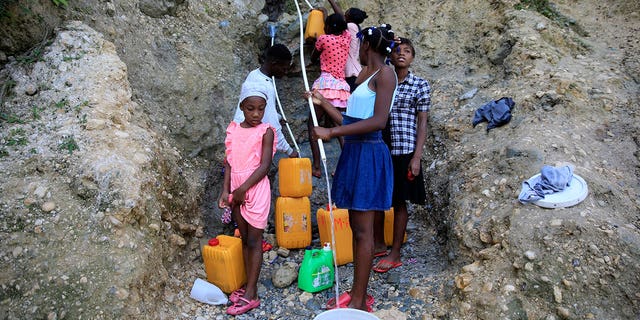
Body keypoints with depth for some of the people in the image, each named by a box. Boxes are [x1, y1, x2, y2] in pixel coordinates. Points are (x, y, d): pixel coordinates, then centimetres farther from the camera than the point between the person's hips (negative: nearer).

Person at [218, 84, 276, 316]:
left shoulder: (266, 131, -8)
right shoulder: (233, 129, 6)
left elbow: (264, 166, -13)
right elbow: (229, 162, 7)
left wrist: (243, 188, -16)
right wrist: (226, 191, -1)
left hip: (256, 190, -5)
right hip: (236, 192, 5)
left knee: (254, 241, 1)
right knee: (245, 239, 13)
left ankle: (251, 294, 7)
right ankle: (249, 285, 25)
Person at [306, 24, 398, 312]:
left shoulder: (385, 73, -8)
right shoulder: (367, 78, 19)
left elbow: (378, 121, -21)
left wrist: (331, 132, -22)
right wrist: (323, 103, 27)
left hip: (368, 154, -9)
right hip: (354, 152, 9)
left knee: (363, 230, -4)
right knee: (356, 226, 12)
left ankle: (359, 301, 6)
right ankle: (357, 292, 22)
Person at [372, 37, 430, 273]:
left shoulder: (420, 85, -1)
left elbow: (422, 123, -2)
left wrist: (416, 157, -9)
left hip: (404, 151, -3)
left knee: (399, 202, 5)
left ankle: (395, 254, 17)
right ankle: (379, 245, 31)